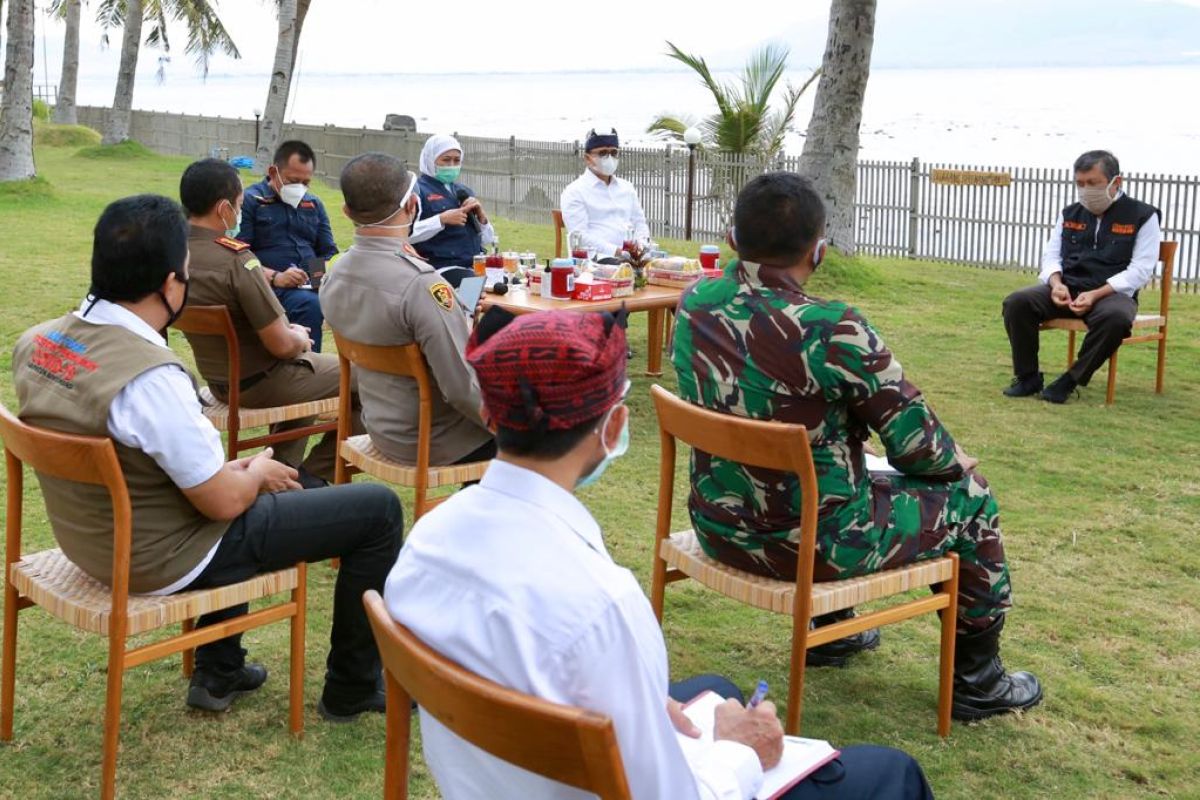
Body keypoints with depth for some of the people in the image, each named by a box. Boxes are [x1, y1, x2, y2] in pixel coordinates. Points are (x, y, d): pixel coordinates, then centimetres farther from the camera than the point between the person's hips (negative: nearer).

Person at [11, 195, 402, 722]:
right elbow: (223, 502, -22)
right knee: (378, 509, -1)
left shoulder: (36, 343, -5)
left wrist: (234, 468, 9)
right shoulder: (151, 378, -31)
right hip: (164, 562, -9)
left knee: (232, 474, 37)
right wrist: (258, 474, 1)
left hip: (90, 540, 9)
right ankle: (353, 688, 18)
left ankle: (218, 673, 40)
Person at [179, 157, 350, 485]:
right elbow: (281, 345, -26)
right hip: (262, 384, -8)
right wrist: (301, 339, -3)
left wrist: (287, 331, 10)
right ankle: (314, 474, 16)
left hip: (217, 380, 8)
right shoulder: (236, 260, -29)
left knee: (311, 365, 34)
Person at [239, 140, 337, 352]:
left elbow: (329, 253, 27)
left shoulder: (314, 205, 24)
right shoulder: (249, 201, 5)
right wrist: (274, 277, -20)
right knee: (310, 305, -38)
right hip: (272, 287, -5)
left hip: (313, 285, 5)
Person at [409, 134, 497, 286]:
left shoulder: (464, 191, 22)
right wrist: (442, 220, -19)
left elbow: (487, 240, 22)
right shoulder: (417, 190, 1)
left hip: (475, 267, 7)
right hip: (442, 268, -7)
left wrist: (481, 215, 2)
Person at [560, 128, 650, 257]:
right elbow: (580, 235, -7)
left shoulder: (627, 188, 25)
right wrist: (616, 251, -17)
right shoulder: (574, 192, 5)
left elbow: (639, 222, 26)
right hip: (596, 258, -6)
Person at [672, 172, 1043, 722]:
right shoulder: (833, 331, -27)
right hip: (811, 546, -7)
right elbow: (917, 446, -15)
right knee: (968, 497, 15)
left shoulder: (694, 305, -7)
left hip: (719, 528, 7)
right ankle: (977, 682, 31)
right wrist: (954, 459, 6)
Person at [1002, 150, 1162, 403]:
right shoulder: (1069, 214, 16)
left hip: (1112, 293, -4)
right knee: (1017, 302, -22)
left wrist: (1096, 295, -19)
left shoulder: (1142, 216, 0)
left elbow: (1140, 269, -7)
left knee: (1115, 318, -40)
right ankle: (1028, 377, -11)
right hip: (1067, 290, 4)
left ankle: (1071, 380, -23)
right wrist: (1056, 283, -8)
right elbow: (1051, 254, 17)